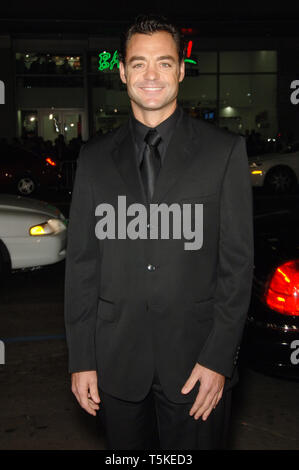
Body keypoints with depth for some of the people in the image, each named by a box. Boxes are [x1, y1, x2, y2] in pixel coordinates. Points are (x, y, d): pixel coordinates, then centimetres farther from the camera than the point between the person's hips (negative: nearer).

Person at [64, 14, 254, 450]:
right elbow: (81, 262, 4)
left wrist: (218, 358, -9)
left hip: (197, 359, -2)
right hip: (117, 364, 2)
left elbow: (238, 260, -4)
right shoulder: (95, 157, 5)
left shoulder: (225, 150, -2)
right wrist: (81, 359, 2)